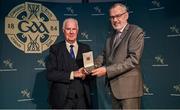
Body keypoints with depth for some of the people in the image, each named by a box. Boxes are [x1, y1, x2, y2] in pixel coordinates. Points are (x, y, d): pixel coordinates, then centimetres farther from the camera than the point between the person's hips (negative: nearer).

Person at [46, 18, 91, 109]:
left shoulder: (85, 48, 8)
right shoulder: (55, 49, -1)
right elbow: (50, 74, -10)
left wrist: (85, 73, -15)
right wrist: (72, 74, -17)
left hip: (82, 98, 3)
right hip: (62, 99, -2)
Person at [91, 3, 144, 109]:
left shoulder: (136, 32, -9)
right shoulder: (112, 35, 15)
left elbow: (133, 59, -19)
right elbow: (104, 55, 14)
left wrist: (107, 70, -22)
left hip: (129, 87, -7)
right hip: (114, 86, 7)